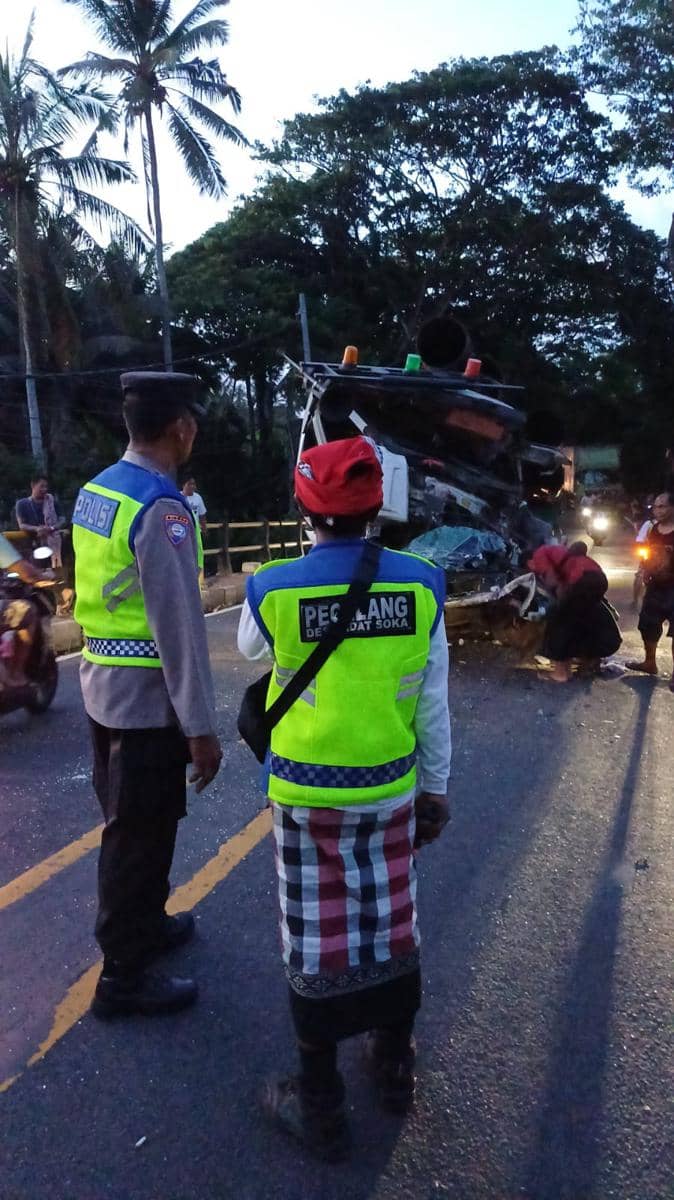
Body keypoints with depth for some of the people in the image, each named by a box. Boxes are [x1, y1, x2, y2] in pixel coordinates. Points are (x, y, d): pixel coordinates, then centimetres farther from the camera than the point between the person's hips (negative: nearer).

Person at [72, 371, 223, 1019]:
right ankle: (123, 976, 22)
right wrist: (199, 727, -18)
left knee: (127, 823, 23)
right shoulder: (162, 508, -20)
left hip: (101, 688, 9)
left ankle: (144, 923, 44)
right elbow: (179, 625, -22)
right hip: (147, 700, -9)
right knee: (140, 835, 6)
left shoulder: (94, 491, 8)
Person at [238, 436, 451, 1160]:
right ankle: (395, 1068, 42)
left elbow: (250, 650, 9)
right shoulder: (421, 586, -9)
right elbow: (433, 704, -3)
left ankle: (320, 1109, 29)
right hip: (392, 792, 3)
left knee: (316, 943, 12)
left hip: (306, 798, -2)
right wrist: (436, 788, 10)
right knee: (390, 927, 20)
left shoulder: (273, 589, -15)